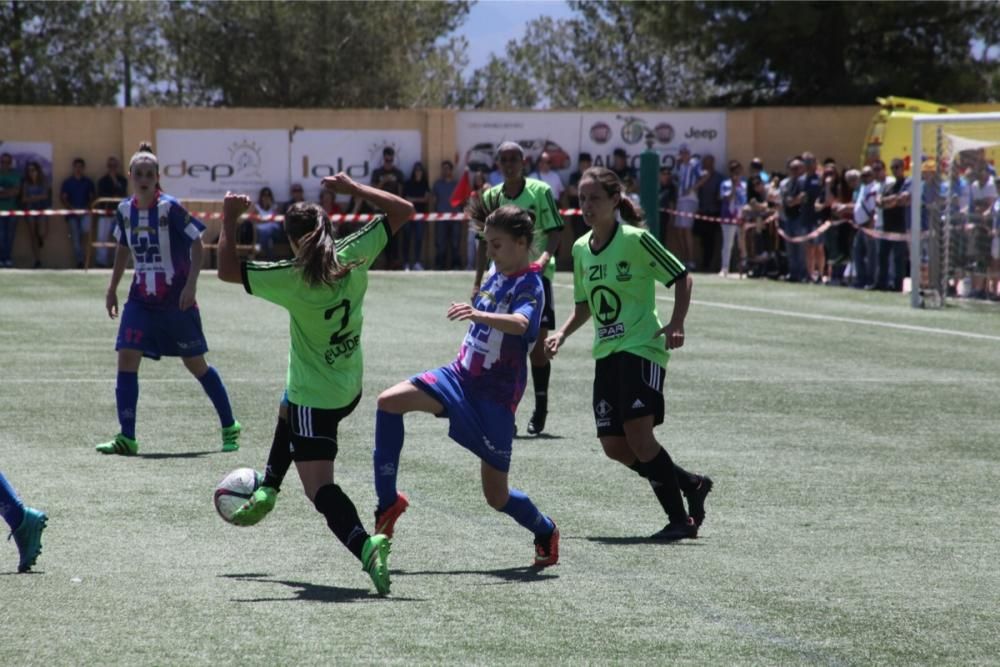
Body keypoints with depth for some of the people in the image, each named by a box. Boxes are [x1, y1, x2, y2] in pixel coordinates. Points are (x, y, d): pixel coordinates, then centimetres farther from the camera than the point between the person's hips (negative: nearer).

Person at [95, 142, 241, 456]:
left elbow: (197, 243, -10)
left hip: (176, 301, -5)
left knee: (196, 364, 5)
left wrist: (191, 284, -18)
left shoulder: (170, 208, -15)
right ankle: (126, 438, -4)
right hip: (140, 299, 5)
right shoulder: (125, 210, 1)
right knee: (126, 359, -9)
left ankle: (229, 427, 23)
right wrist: (112, 288, 17)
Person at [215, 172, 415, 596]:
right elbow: (402, 210, -1)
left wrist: (229, 220, -9)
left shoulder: (294, 279, -23)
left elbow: (227, 270, -18)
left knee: (320, 489, -10)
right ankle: (267, 490, 51)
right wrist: (352, 188, 3)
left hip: (313, 398, -8)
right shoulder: (354, 258, -10)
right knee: (288, 411, 39)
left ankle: (364, 545, -33)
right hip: (349, 390, 8)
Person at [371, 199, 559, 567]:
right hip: (460, 375, 7)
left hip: (495, 396, -7)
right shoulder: (496, 274, 6)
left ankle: (546, 533, 32)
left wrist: (477, 315, -53)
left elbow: (520, 323, -40)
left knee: (496, 496, 0)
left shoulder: (529, 286, -17)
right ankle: (388, 502, -10)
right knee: (389, 402, -17)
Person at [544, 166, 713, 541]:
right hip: (606, 354, 7)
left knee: (638, 434, -19)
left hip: (642, 347, -7)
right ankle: (690, 484, 20)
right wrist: (562, 334, 5)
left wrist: (676, 325, -16)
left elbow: (682, 277, -5)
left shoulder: (636, 240, -10)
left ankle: (681, 519, -8)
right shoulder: (581, 249, 10)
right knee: (614, 446, 0)